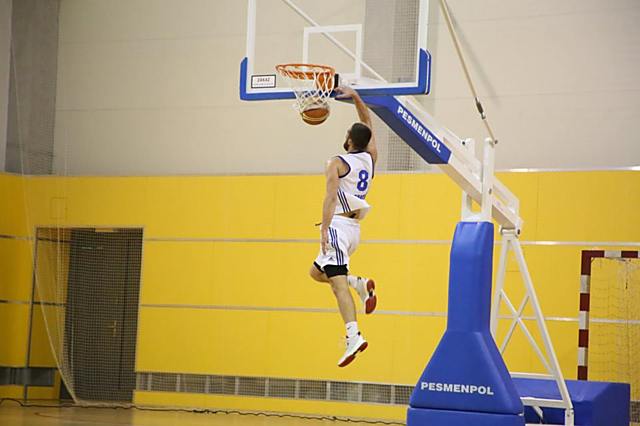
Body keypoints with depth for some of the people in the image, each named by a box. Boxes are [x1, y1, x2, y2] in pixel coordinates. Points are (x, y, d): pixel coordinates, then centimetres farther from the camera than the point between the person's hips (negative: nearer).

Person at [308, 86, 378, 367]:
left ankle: (354, 337, -30)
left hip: (339, 225, -8)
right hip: (354, 228, 8)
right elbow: (367, 124, 26)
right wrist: (355, 97, 22)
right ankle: (360, 284, 3)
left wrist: (324, 229, -25)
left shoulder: (338, 163, -6)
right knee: (316, 272, 24)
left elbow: (331, 196, -20)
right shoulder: (370, 158, 12)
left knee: (338, 282, -17)